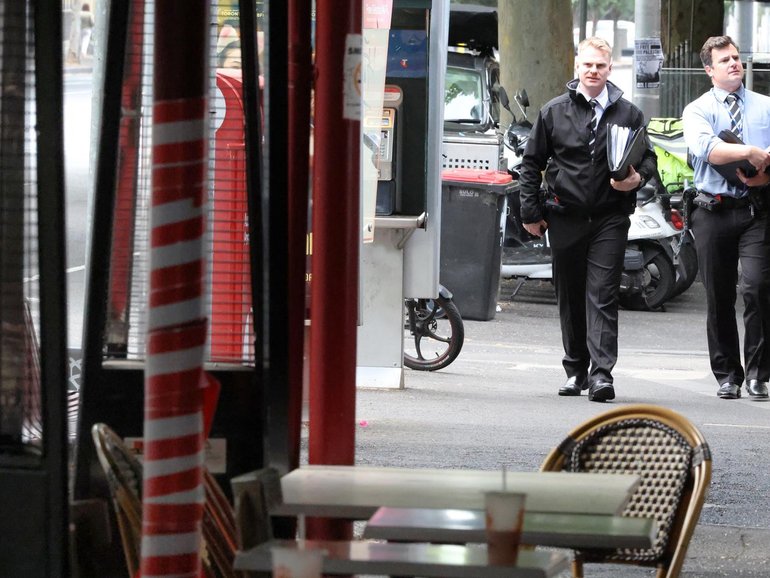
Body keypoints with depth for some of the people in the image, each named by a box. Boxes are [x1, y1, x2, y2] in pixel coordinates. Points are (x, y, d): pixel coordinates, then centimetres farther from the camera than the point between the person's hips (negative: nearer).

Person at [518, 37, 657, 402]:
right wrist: (531, 212, 5)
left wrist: (638, 177, -9)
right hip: (565, 218, 2)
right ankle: (575, 369, 21)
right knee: (570, 297, 9)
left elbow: (648, 158, 15)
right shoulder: (554, 112, 7)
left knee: (602, 297, -10)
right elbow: (532, 163, 10)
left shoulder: (627, 114, 7)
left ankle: (601, 372, -15)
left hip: (610, 220, -2)